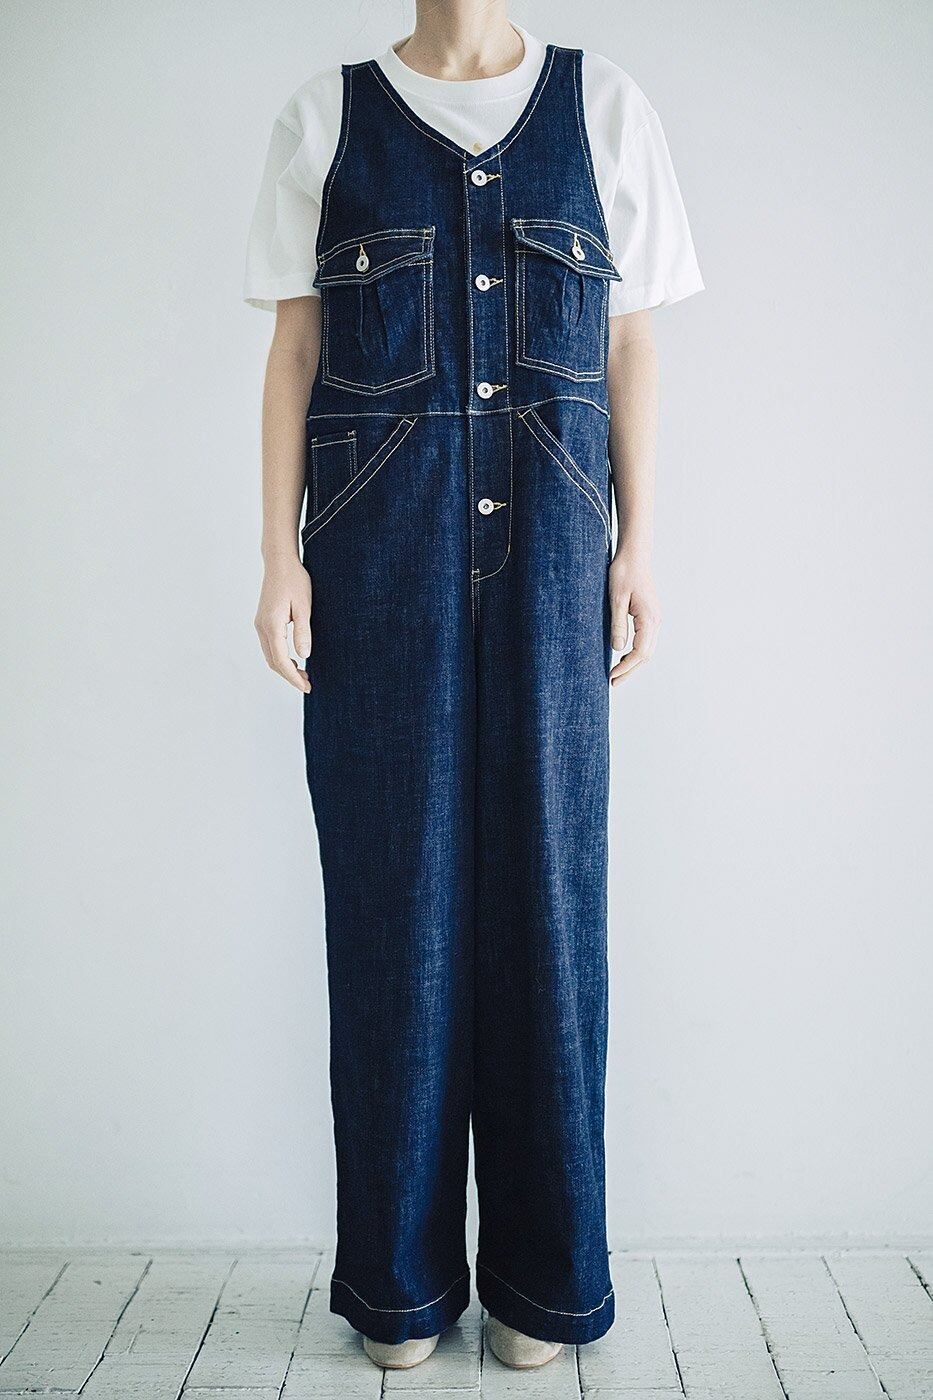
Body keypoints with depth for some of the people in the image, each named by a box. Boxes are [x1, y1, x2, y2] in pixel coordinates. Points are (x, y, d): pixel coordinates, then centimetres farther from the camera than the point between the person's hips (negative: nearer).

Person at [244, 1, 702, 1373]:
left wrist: (637, 548, 3)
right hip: (379, 548, 0)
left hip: (547, 543, 1)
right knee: (393, 882, 1)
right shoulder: (327, 115, 13)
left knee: (545, 879, 2)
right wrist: (281, 557, -2)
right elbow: (294, 349, 8)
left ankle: (542, 1276, 20)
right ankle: (402, 1277, 19)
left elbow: (632, 347, 11)